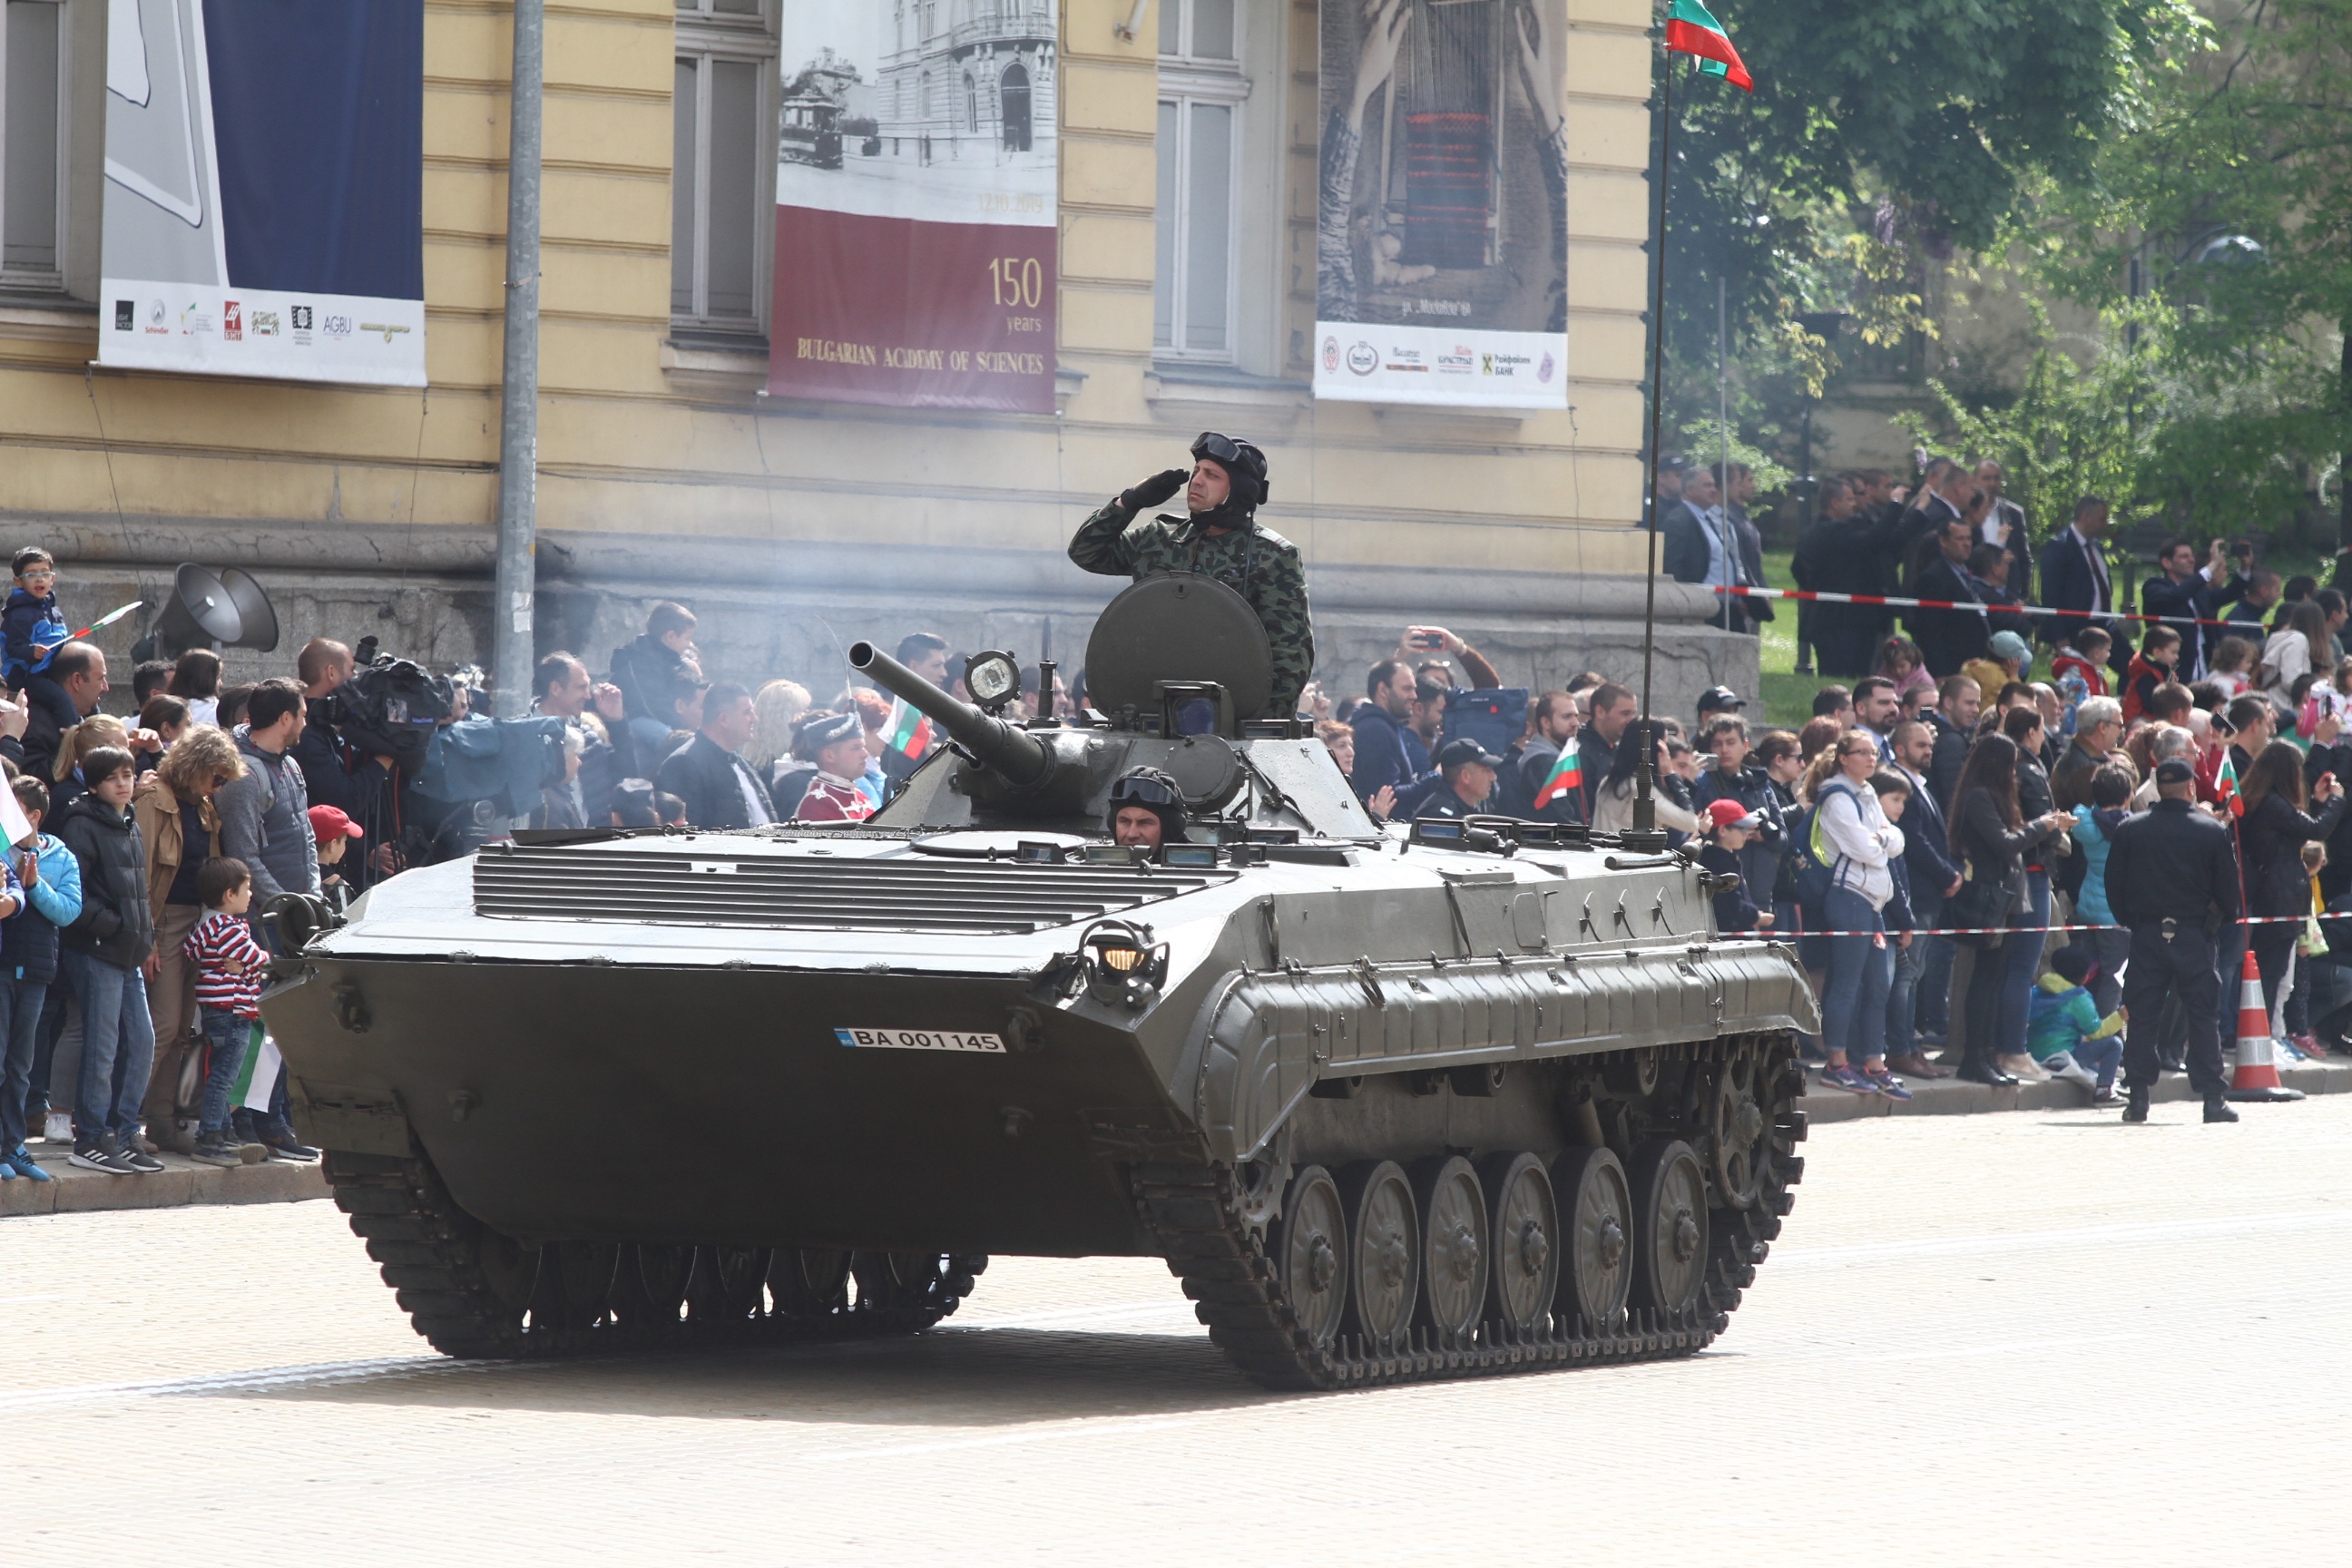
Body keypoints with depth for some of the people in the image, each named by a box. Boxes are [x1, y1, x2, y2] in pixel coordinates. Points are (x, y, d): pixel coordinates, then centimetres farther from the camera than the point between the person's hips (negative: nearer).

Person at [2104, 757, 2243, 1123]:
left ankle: (2137, 1097, 2)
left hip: (2146, 936, 1)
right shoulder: (2213, 832, -5)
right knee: (2203, 1016, 3)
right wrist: (2221, 922, 17)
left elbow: (2114, 886, 2)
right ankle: (2213, 1099, 0)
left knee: (2141, 1017, 5)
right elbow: (2228, 888, -1)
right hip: (2194, 937, -1)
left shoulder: (2130, 829, -2)